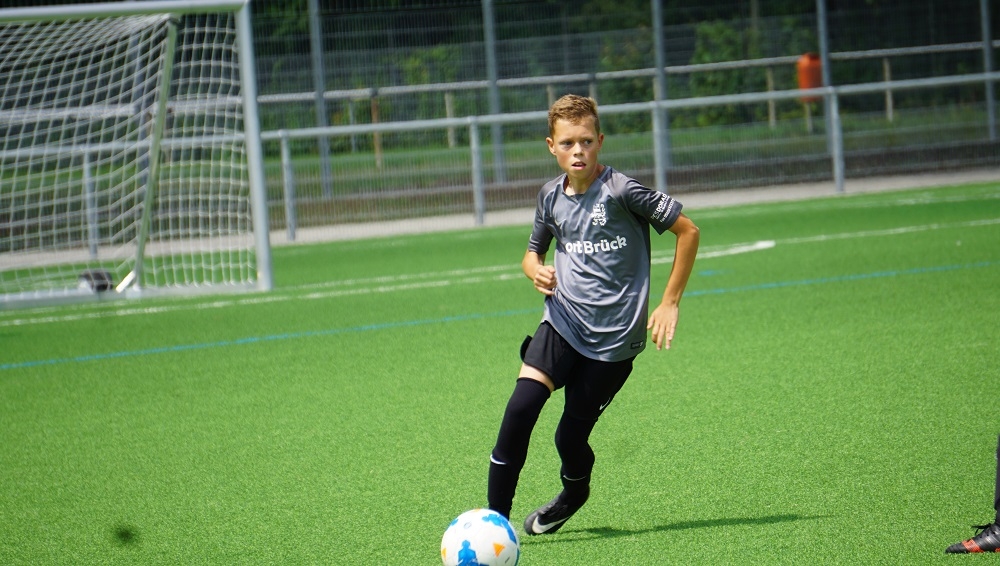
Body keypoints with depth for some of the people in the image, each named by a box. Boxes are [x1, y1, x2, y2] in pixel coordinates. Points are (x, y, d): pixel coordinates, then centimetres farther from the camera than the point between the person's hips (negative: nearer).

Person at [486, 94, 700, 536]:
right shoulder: (552, 196, 6)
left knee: (571, 436, -1)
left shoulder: (621, 191, -11)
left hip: (614, 334, -4)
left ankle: (574, 496, 35)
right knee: (520, 407, -18)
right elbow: (533, 252, 23)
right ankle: (495, 517, -11)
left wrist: (669, 303, -3)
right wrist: (536, 271, -2)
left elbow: (688, 231, -4)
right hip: (562, 321, 4)